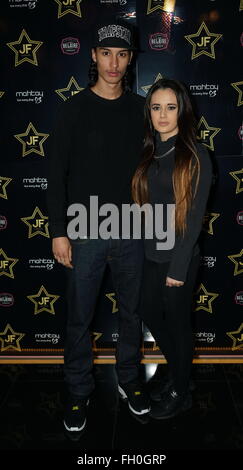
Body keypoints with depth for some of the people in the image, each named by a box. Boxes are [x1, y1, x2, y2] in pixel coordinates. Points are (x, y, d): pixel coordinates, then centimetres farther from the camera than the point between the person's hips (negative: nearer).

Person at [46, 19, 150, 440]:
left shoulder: (140, 109, 5)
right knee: (79, 318, 7)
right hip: (86, 233, -2)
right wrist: (58, 232, -9)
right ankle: (79, 392, 26)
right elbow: (57, 174, -4)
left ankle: (129, 380, 35)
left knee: (131, 313, 14)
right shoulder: (76, 108, -3)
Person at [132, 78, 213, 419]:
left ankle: (181, 392, 31)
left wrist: (179, 266, -16)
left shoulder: (196, 155, -12)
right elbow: (142, 204, 6)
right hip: (150, 252, 6)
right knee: (150, 314, 18)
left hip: (179, 255, -6)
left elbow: (195, 214, -14)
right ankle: (176, 370, 43)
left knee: (177, 322, 9)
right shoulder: (148, 152, 5)